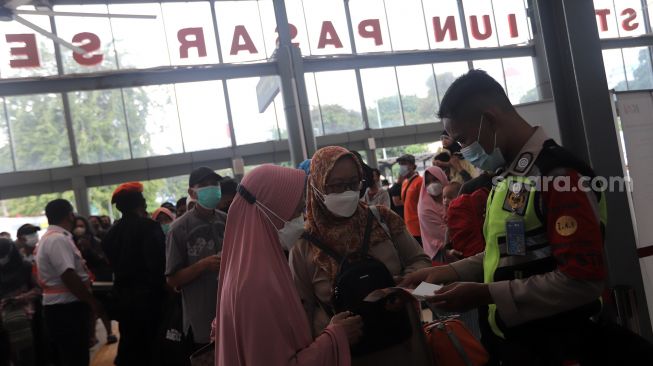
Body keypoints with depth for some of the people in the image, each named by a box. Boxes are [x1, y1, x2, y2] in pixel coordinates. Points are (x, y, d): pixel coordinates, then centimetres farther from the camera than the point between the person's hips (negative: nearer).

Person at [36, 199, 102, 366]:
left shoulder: (50, 238, 15)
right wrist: (92, 301, -18)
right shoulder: (58, 239, -19)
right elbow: (69, 277, -25)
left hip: (61, 307, 11)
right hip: (67, 309, -11)